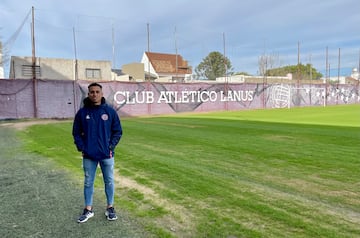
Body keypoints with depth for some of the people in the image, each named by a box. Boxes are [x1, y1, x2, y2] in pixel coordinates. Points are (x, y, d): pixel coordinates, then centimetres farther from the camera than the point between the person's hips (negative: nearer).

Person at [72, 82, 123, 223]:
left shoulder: (110, 111, -4)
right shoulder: (82, 112, -2)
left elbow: (117, 131, 2)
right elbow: (76, 133, 6)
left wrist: (111, 147, -7)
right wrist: (81, 148, -4)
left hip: (106, 155, -1)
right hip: (88, 156, 1)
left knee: (109, 181, 10)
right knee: (88, 182, 12)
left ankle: (110, 208, 26)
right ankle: (88, 210, 27)